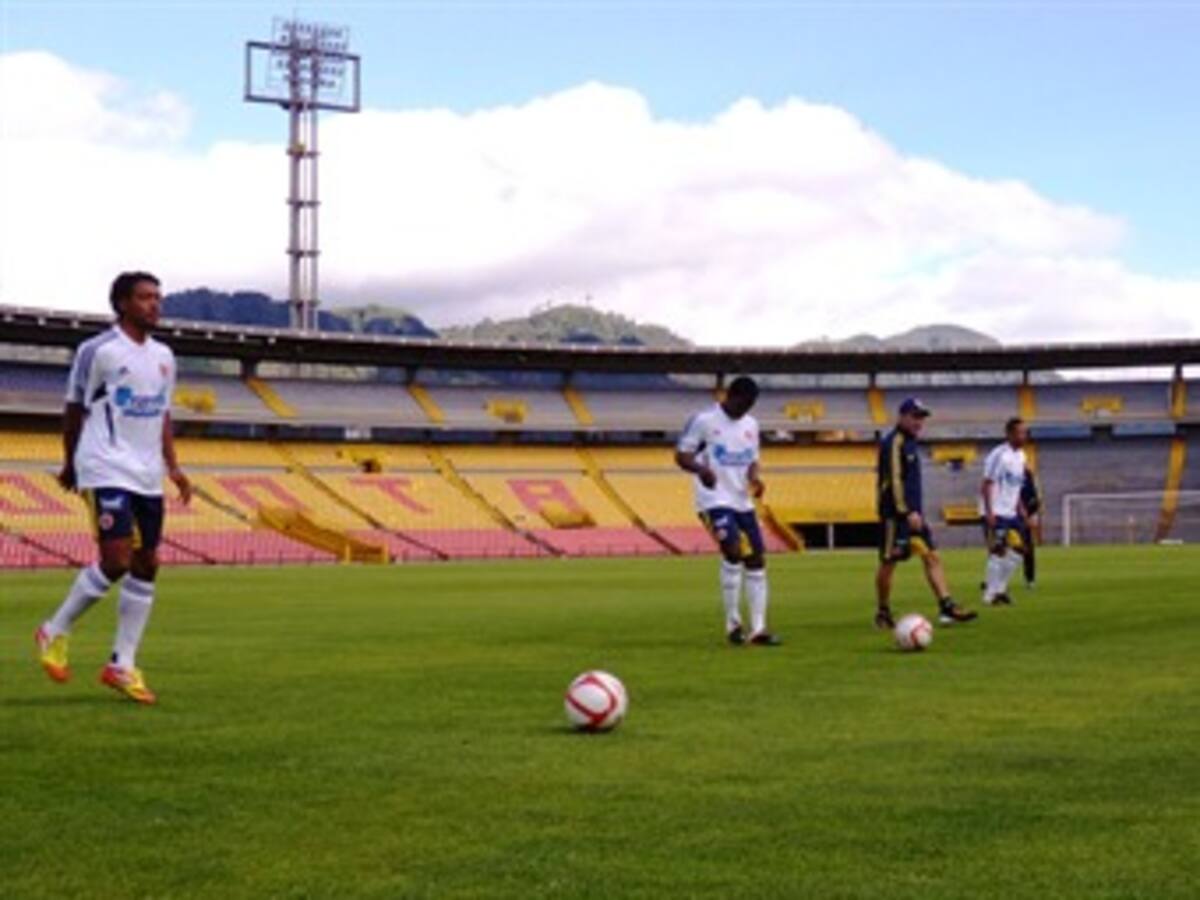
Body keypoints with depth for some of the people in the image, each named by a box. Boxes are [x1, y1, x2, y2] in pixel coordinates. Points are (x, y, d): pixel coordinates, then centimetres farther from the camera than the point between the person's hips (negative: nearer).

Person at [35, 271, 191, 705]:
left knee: (146, 566, 3)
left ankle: (122, 665, 9)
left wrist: (172, 466, 10)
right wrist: (70, 465, 7)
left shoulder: (163, 356, 14)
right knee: (116, 560, -16)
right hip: (107, 471, -7)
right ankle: (54, 632, 6)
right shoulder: (97, 351, -6)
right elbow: (75, 409, 2)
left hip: (147, 477, 7)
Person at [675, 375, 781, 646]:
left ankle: (758, 629, 8)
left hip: (743, 501, 7)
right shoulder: (703, 420, -6)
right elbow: (681, 455, -6)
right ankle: (733, 624, -9)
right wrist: (700, 469, -27)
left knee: (757, 560, 2)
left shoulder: (750, 425, 12)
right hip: (715, 500, -7)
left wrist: (755, 477, -3)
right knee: (734, 551, -22)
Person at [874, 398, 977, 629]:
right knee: (889, 563, 0)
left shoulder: (909, 443, 17)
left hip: (912, 514, 9)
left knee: (932, 557, 0)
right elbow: (894, 480, -20)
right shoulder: (894, 443, -12)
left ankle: (947, 607, -5)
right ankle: (882, 613, 11)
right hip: (895, 514, -9)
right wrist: (907, 512, -24)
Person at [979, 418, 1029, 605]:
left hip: (1011, 513, 9)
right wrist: (989, 512, -21)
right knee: (998, 551, -9)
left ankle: (999, 588, 15)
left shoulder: (1020, 456, 12)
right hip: (996, 513, -9)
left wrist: (1020, 509, 16)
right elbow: (987, 485, -17)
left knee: (1018, 550, 6)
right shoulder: (999, 455, -14)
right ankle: (991, 595, -3)